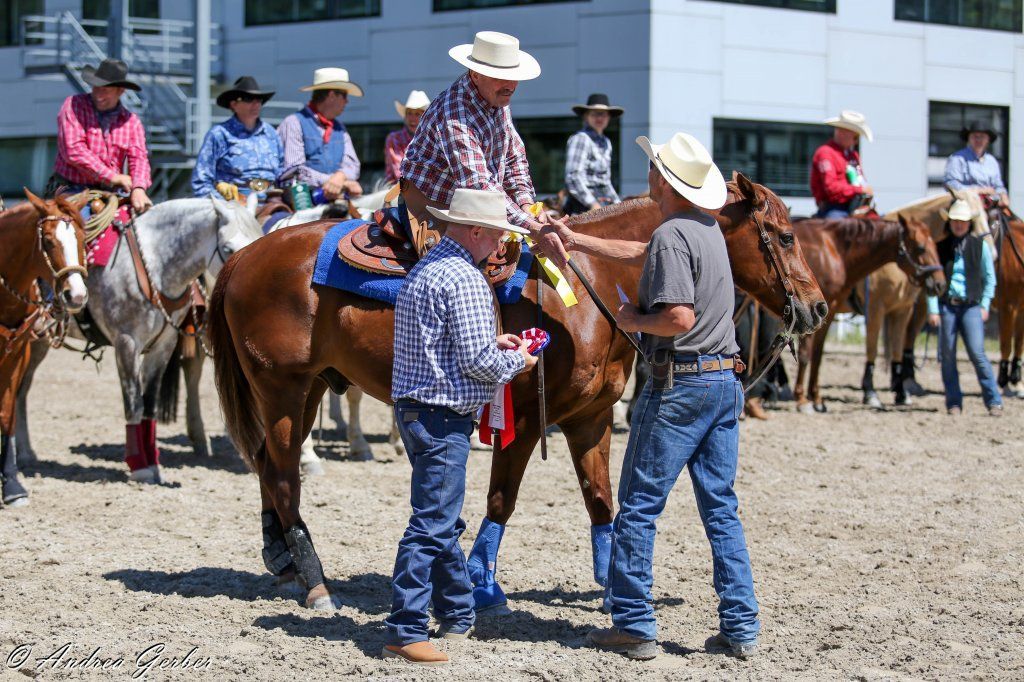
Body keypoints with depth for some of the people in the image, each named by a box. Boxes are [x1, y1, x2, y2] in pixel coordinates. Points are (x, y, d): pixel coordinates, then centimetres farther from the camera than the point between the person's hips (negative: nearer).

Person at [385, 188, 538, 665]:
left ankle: (458, 616, 31)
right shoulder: (464, 278, -17)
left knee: (443, 520, 19)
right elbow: (476, 361, -20)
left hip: (414, 409, 10)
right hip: (443, 416, -10)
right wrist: (517, 361, -2)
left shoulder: (426, 268, 14)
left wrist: (493, 343, 17)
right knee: (432, 523, -8)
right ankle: (405, 631, -8)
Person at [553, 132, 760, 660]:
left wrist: (633, 320, -6)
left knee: (638, 505, 1)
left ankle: (633, 625, 3)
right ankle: (740, 627, 8)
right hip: (725, 380, 8)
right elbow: (640, 254, 28)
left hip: (678, 384, -8)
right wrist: (577, 240, 31)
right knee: (720, 507, 10)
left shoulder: (672, 236, -15)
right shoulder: (708, 228, 13)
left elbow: (679, 318, -24)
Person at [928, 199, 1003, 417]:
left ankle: (994, 401, -4)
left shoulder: (980, 245, 4)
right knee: (947, 356, 2)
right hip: (946, 306, 1)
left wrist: (984, 305, 1)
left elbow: (990, 278, 10)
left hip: (971, 306, -1)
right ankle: (954, 403, 12)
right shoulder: (940, 246, 4)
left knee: (977, 353, -10)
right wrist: (933, 309, -3)